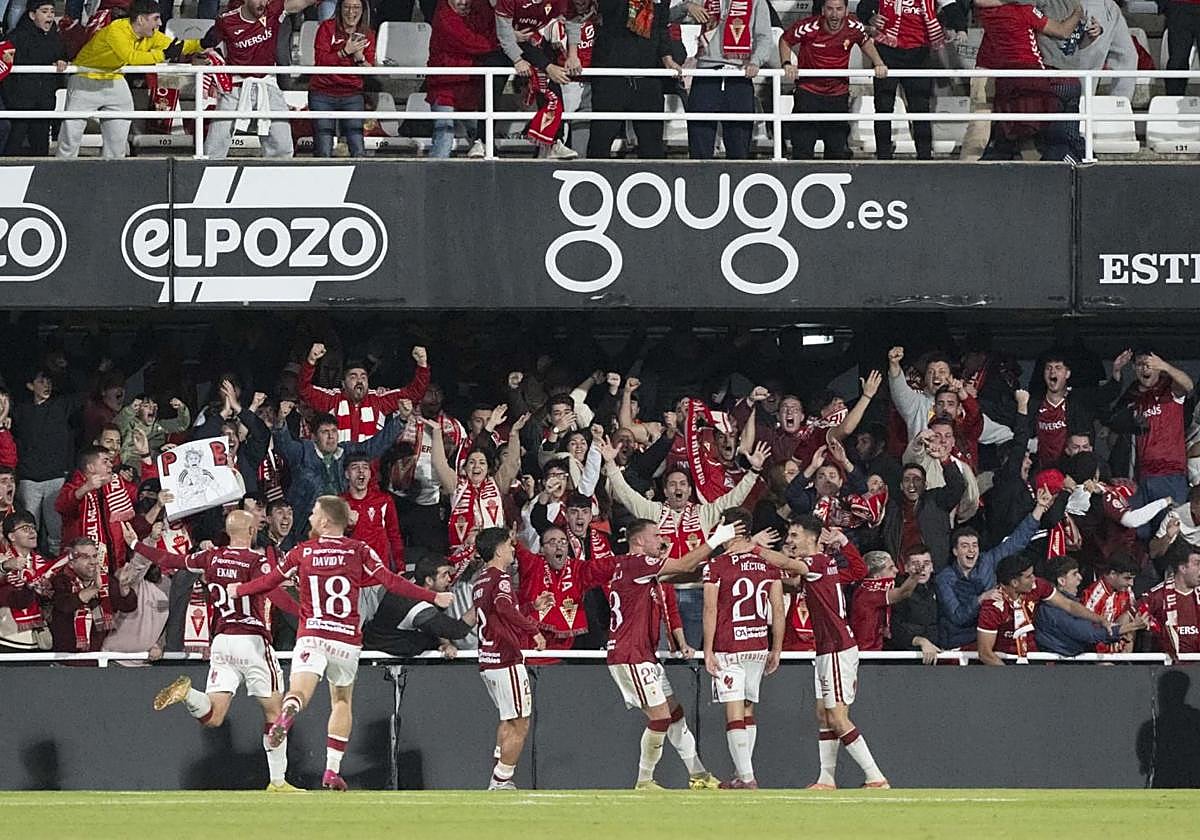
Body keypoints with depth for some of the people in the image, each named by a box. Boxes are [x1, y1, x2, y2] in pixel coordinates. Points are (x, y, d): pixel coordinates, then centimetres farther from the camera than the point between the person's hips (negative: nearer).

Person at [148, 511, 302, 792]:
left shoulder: (211, 558, 9)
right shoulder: (257, 561, -7)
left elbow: (170, 560, 20)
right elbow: (274, 592, -24)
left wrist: (136, 545, 36)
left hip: (221, 640, 5)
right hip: (253, 640, -5)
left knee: (213, 716, 1)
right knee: (274, 711, 8)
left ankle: (186, 692, -28)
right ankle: (278, 781, 8)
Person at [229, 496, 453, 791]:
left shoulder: (303, 552, 5)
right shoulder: (359, 551, 3)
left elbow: (269, 581, 14)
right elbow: (391, 581, -6)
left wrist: (237, 590, 32)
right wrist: (433, 597, -1)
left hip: (311, 636, -1)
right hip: (347, 640, 1)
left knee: (299, 692, -17)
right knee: (342, 701, 19)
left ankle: (288, 712, -55)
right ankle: (332, 772, 16)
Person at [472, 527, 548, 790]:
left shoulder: (479, 581, 17)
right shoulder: (501, 577, -11)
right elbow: (504, 607, -31)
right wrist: (533, 629, -32)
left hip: (486, 660, 9)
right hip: (507, 660, -9)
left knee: (508, 721, 20)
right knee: (519, 725, -3)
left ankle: (498, 779, 15)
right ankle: (502, 781, -4)